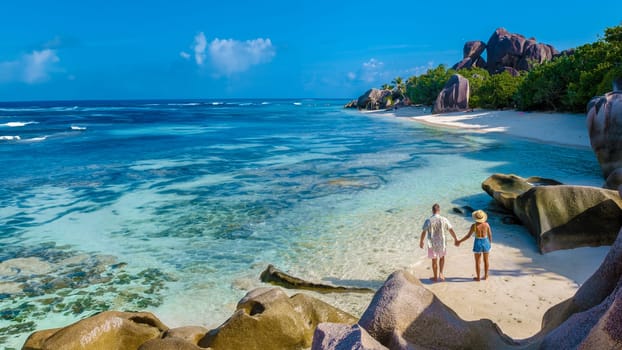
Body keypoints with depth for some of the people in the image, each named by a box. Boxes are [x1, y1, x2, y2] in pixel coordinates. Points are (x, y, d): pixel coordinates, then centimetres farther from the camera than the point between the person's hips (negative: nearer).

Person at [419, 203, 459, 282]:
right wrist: (456, 239, 13)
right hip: (442, 243, 1)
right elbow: (451, 230, -1)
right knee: (442, 257, 26)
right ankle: (441, 273, 18)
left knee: (434, 260, 15)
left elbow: (423, 233, -6)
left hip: (432, 244, -1)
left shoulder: (428, 221, -12)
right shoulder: (444, 220, -10)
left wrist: (421, 242, 9)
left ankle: (435, 277, 27)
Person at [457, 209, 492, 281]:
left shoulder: (474, 226, -18)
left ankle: (478, 277, 19)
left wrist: (459, 241, -3)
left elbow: (468, 236, -14)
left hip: (478, 244, -2)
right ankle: (485, 276, 30)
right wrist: (490, 243, 17)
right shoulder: (486, 224, -10)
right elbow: (490, 235, -1)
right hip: (486, 243, 3)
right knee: (486, 260, 19)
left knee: (477, 262, 11)